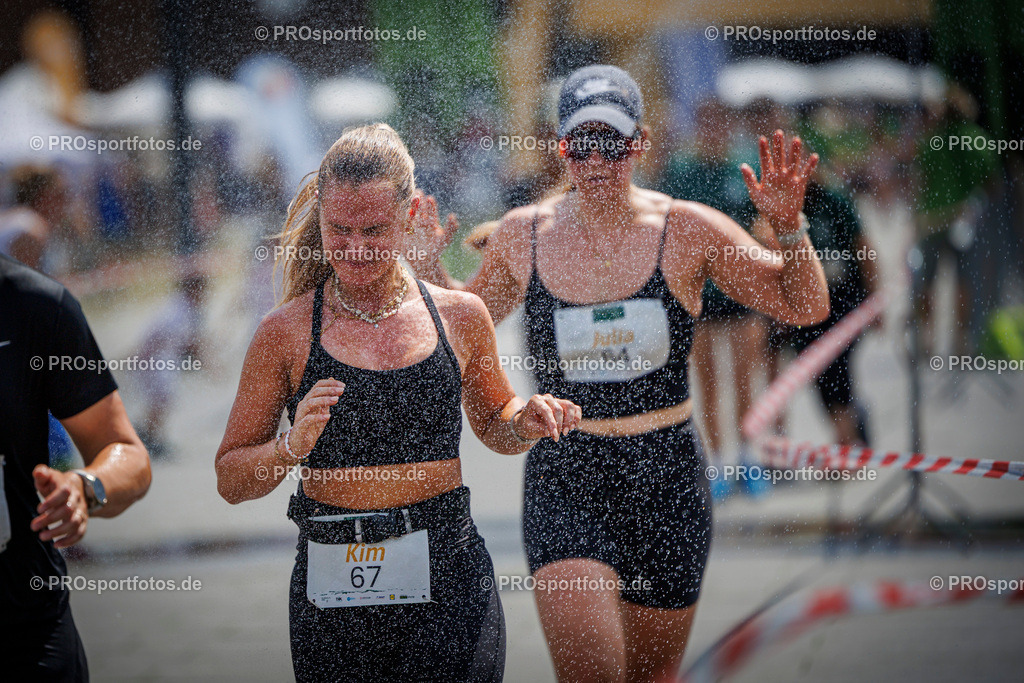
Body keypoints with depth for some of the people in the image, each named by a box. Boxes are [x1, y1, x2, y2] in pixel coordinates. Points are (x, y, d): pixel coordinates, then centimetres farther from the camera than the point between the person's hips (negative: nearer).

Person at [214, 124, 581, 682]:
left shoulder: (460, 317, 5)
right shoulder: (286, 333, 0)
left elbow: (492, 421, 24)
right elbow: (231, 479, 3)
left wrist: (527, 423, 1)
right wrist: (292, 446, -16)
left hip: (448, 582, 1)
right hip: (333, 592, -1)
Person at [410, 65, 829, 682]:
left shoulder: (687, 231, -4)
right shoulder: (524, 236, 1)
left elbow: (806, 308, -1)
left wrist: (789, 228, -17)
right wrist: (428, 269, 1)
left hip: (665, 476, 0)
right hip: (565, 478, 0)